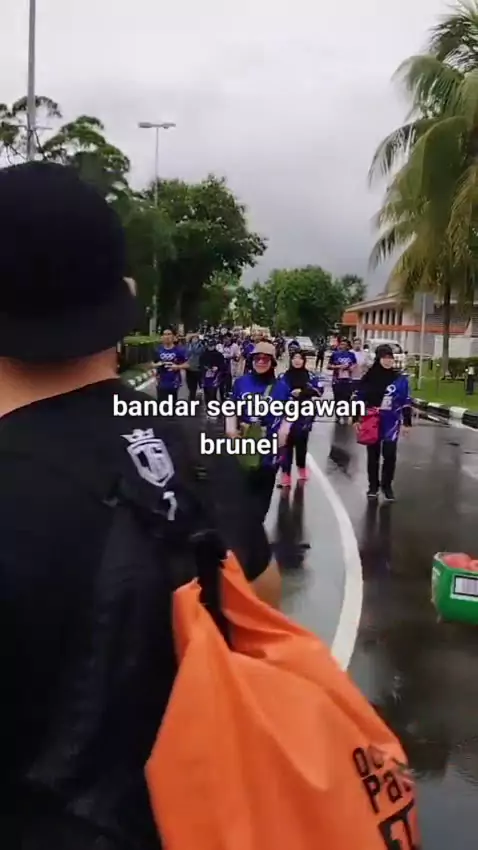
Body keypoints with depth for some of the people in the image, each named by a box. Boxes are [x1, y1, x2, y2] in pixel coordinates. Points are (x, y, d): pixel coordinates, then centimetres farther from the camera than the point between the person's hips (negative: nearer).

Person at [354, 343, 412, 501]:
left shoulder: (400, 379, -4)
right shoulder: (369, 377, -5)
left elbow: (406, 402, 2)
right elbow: (359, 398, 0)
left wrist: (407, 422, 1)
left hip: (392, 423, 0)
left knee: (390, 455, 1)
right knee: (373, 455, 10)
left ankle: (387, 486, 18)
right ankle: (373, 486, 24)